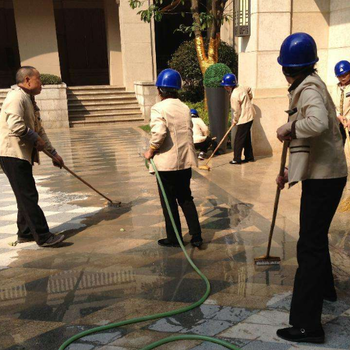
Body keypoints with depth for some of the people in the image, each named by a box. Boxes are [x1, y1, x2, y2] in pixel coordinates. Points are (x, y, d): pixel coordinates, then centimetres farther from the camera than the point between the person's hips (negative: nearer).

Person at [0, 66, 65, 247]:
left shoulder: (30, 100, 18)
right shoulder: (16, 97, -14)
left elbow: (39, 129, 22)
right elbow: (16, 126, -29)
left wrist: (53, 153, 21)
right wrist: (36, 139, -15)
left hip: (24, 154, 10)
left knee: (26, 196, 15)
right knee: (28, 196, -8)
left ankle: (25, 233, 26)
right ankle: (43, 237, -4)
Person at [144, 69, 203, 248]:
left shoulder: (159, 108, -12)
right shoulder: (185, 108, 8)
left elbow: (159, 133, -24)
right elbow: (189, 132, 9)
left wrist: (151, 151, -9)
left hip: (167, 163, -6)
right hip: (186, 161, 6)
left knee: (169, 202, 8)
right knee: (186, 198, 17)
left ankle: (173, 238, 18)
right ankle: (196, 235, 16)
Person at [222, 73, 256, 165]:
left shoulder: (234, 95, -21)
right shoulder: (242, 88, 4)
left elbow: (236, 111, -17)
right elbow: (249, 90, 26)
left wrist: (234, 121, -1)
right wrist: (247, 101, 32)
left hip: (244, 118, -10)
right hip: (250, 115, 10)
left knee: (238, 139, -4)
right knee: (246, 138, 17)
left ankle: (237, 159, 0)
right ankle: (249, 157, 24)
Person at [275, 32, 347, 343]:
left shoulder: (309, 88, -15)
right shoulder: (309, 85, 16)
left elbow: (318, 123, -38)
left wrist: (289, 127, -21)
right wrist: (291, 171, 19)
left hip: (323, 176, -10)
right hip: (322, 173, 10)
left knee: (310, 246, -7)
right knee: (315, 237, 26)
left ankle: (307, 324, 0)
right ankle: (324, 288, 48)